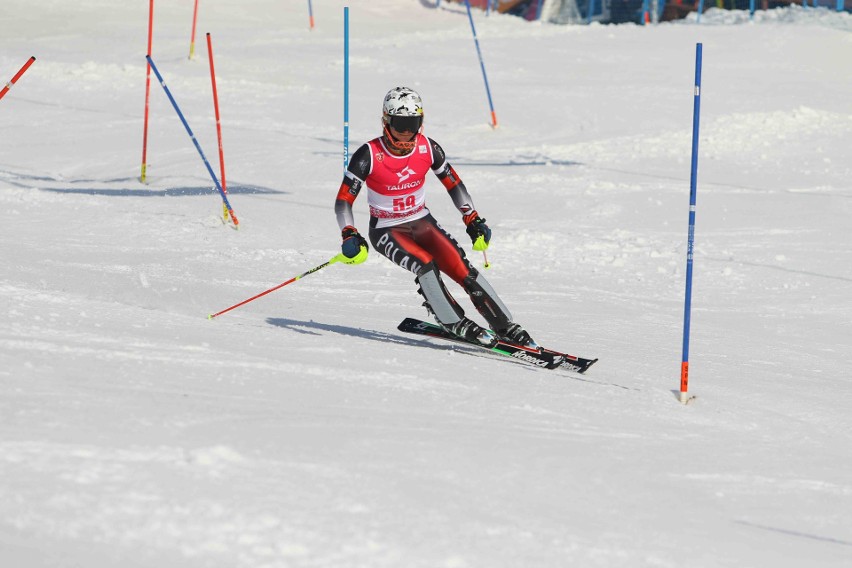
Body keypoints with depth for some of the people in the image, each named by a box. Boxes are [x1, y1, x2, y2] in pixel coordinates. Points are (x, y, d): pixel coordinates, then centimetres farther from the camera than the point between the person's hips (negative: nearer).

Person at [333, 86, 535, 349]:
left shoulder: (428, 149, -9)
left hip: (422, 223, 3)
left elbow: (454, 183, 7)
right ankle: (456, 325, -23)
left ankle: (506, 327, -16)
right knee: (424, 264, -31)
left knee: (460, 266, -18)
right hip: (386, 231, -3)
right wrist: (349, 236, -30)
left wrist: (473, 221, 3)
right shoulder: (369, 156, -19)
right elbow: (343, 201, -16)